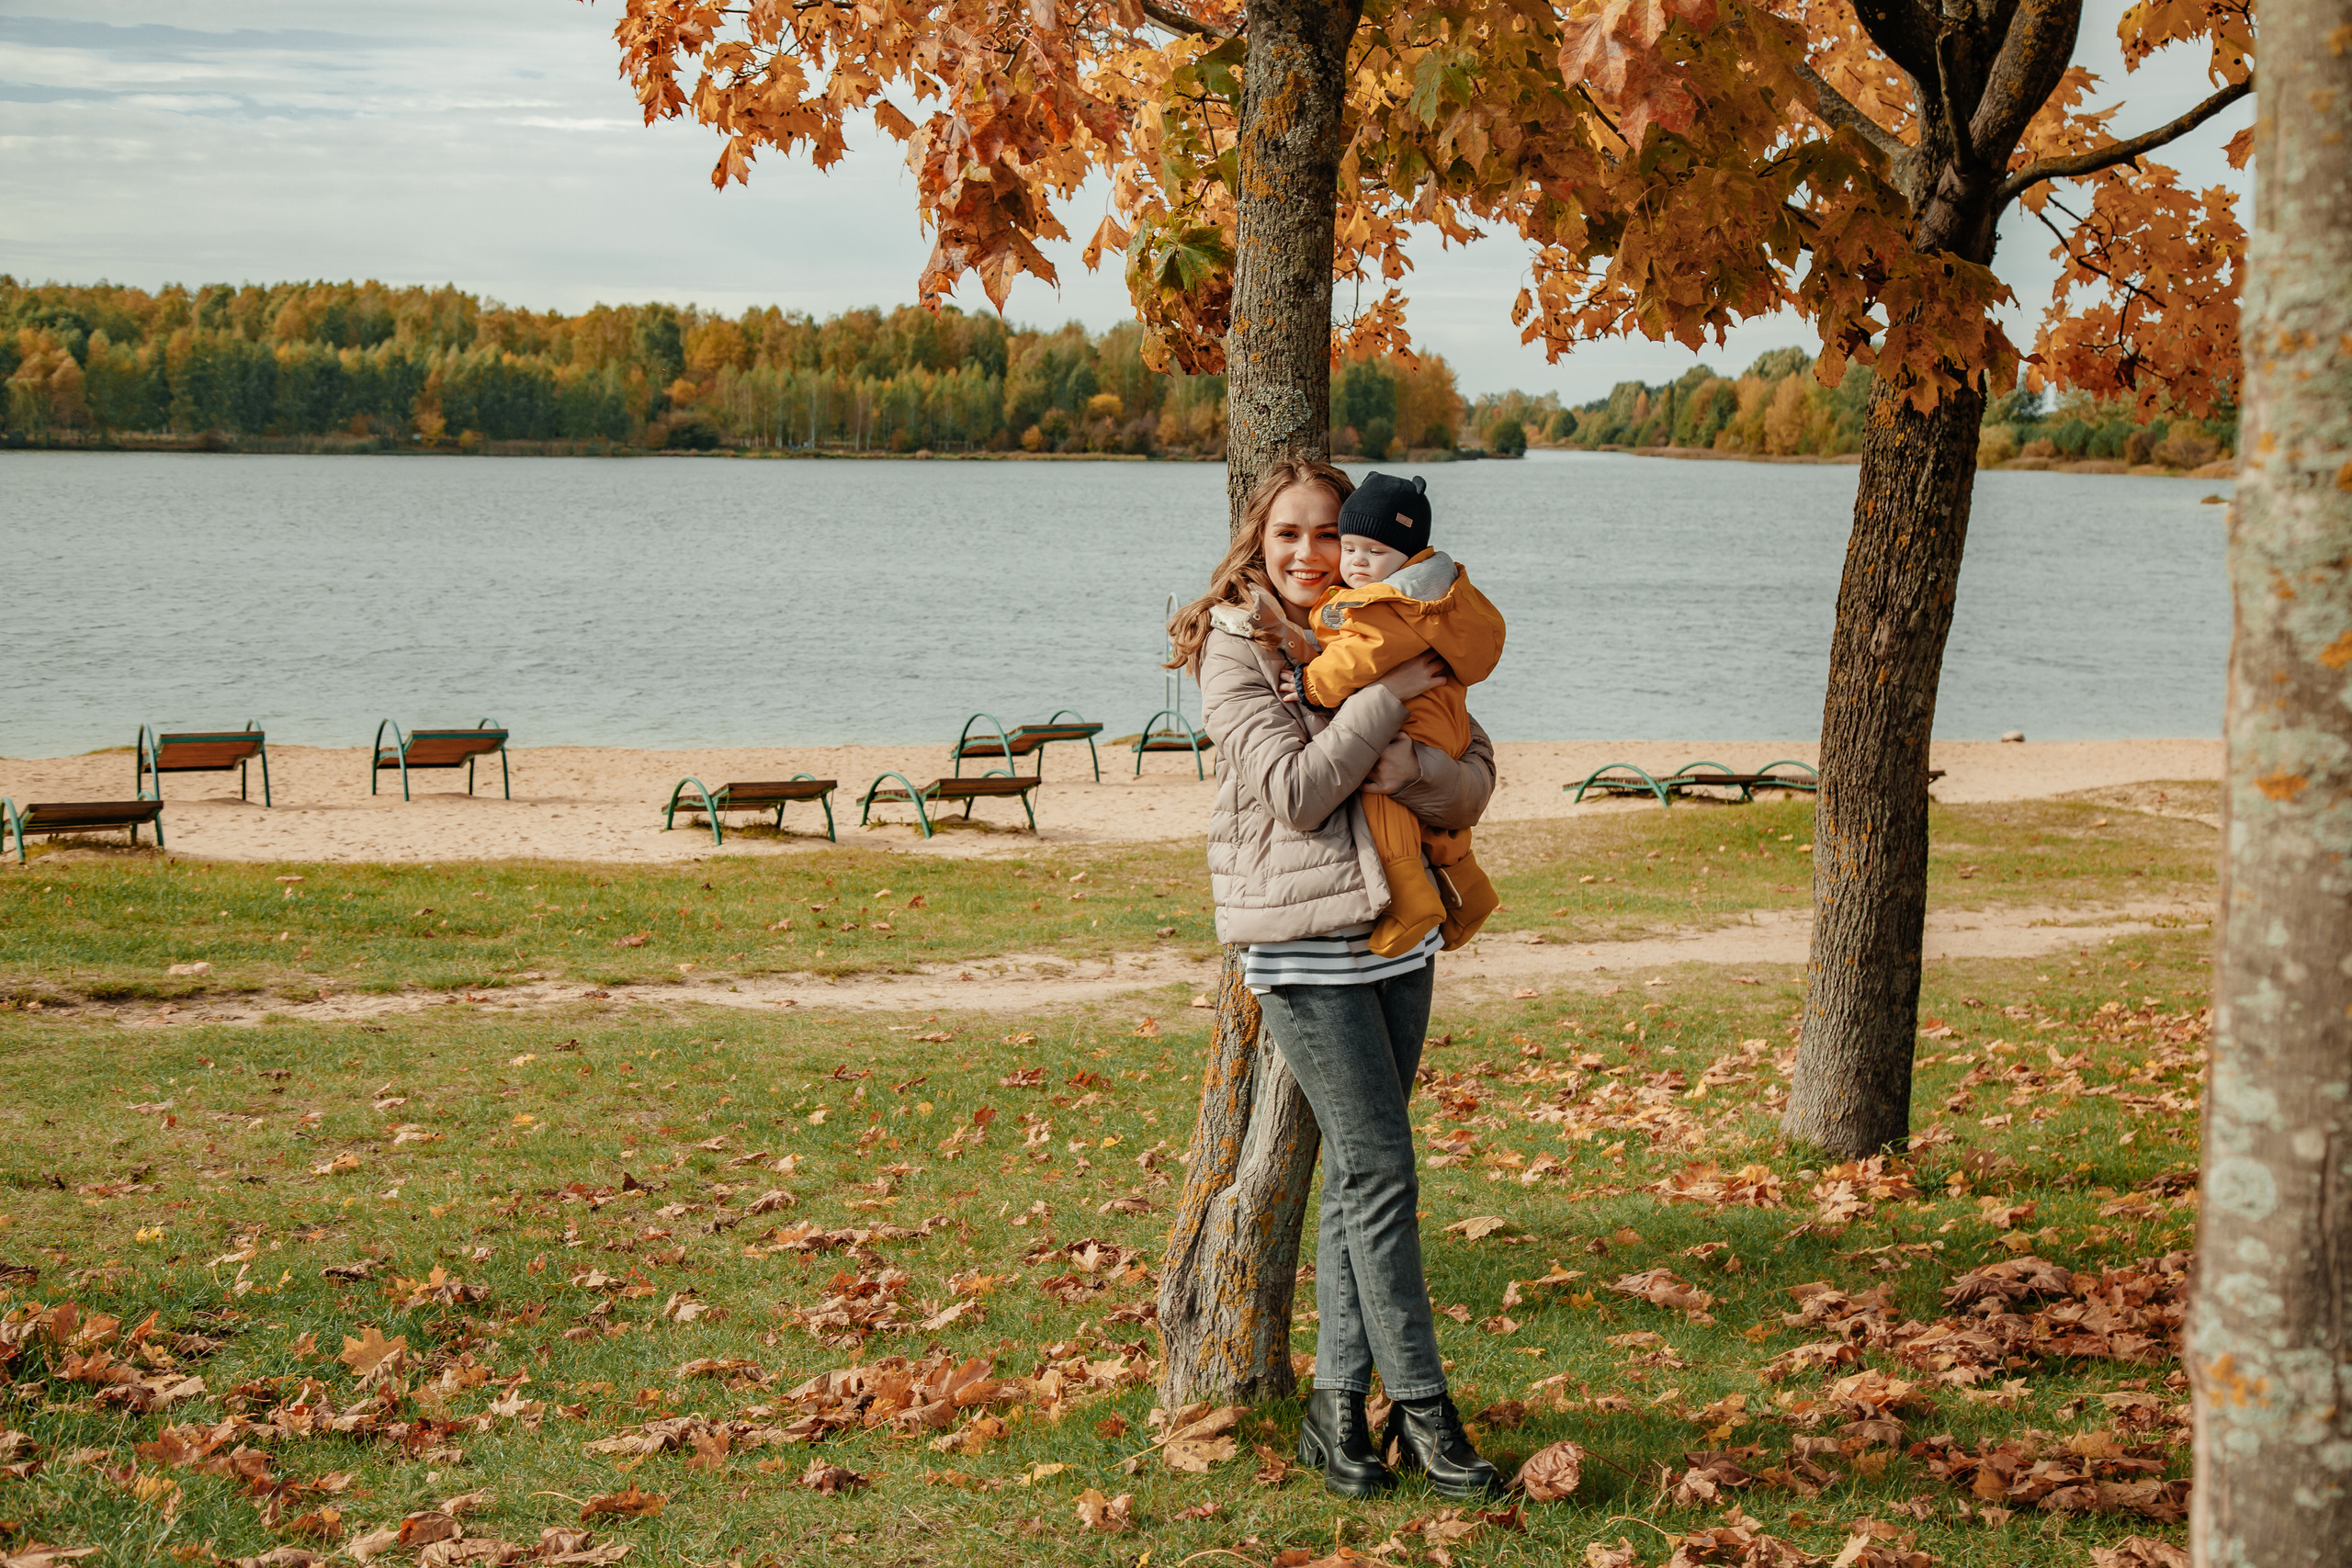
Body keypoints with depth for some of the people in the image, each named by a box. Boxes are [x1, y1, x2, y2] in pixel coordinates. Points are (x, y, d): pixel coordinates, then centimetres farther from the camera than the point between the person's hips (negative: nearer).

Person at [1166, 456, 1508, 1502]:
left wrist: (1412, 770, -16)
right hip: (1302, 942, -6)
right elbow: (1294, 790, -16)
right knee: (1380, 1169, -7)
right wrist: (1388, 696, -15)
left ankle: (1338, 1406, 15)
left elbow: (1474, 780, 4)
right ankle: (1422, 1410, 0)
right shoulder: (1233, 650, -5)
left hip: (1397, 931, 6)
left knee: (1357, 1178, 9)